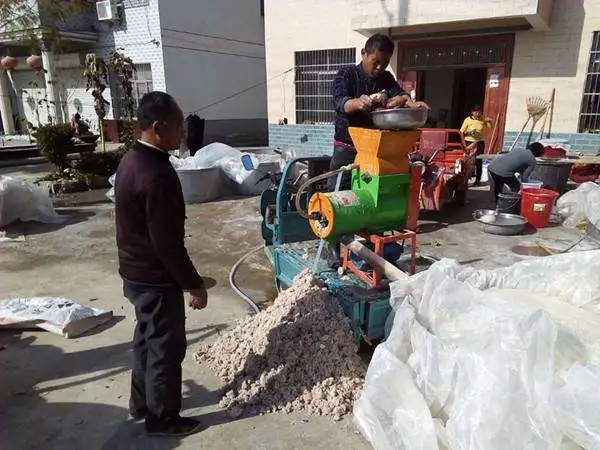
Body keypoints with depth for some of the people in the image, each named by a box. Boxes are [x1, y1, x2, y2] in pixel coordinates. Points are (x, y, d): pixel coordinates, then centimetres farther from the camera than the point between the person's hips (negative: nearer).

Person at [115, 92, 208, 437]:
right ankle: (162, 418, 26)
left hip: (136, 272, 10)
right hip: (156, 279, -10)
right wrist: (194, 284, -16)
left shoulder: (131, 161, 5)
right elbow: (167, 243, -26)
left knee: (148, 338, 24)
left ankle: (142, 403, 42)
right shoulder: (156, 175, -27)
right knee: (167, 346, 7)